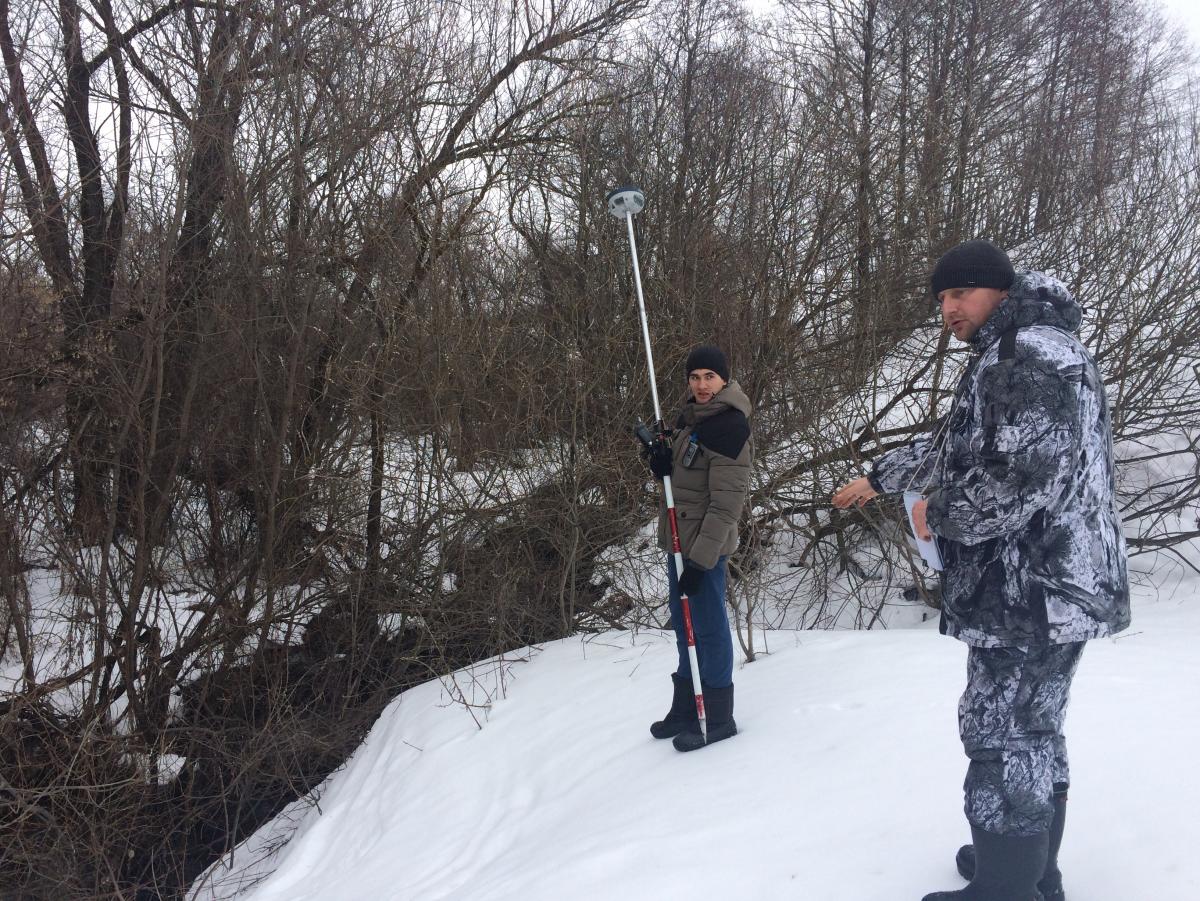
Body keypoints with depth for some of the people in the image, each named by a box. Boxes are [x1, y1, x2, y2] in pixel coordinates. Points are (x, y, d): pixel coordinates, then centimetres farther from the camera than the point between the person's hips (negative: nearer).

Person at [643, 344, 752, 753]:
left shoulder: (730, 428, -17)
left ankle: (717, 718, 15)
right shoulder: (689, 417, 10)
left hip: (706, 547, -9)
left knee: (708, 628, 1)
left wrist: (701, 559, -22)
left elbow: (726, 504, -20)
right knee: (685, 626, 18)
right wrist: (662, 463, -4)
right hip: (679, 540, 9)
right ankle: (685, 708, 31)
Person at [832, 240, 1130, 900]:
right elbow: (949, 443, 32)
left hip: (1037, 590, -11)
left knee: (1003, 737, -3)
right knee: (1032, 732, 18)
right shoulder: (1007, 359, 18)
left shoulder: (1036, 352, -17)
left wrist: (938, 513, -13)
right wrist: (878, 478, 40)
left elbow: (1030, 474, -28)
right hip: (1037, 590, 11)